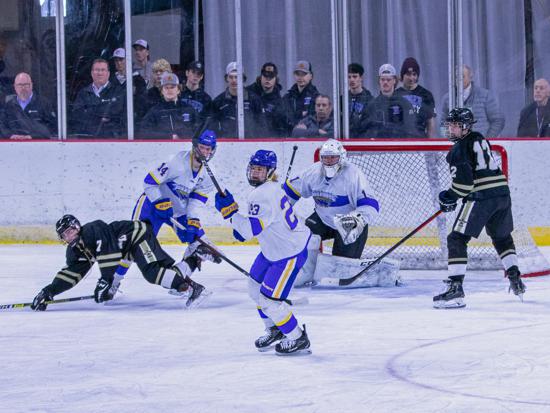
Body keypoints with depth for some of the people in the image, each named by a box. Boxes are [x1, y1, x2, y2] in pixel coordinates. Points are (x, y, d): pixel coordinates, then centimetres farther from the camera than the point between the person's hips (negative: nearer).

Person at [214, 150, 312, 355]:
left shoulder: (263, 195, -28)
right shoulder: (267, 188, 5)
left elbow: (252, 229, -34)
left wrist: (230, 211, -29)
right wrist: (242, 227, 10)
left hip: (290, 252, -11)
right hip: (275, 248, 11)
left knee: (269, 298, -10)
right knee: (255, 286, 20)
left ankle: (298, 340, 5)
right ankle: (274, 329, 38)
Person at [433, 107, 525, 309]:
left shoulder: (458, 150, -7)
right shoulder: (480, 139, 19)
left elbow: (463, 181, -16)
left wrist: (449, 198, 1)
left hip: (481, 197, -8)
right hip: (502, 192, 8)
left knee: (457, 239, -7)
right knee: (502, 237, 29)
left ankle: (455, 288, -17)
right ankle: (515, 280, 29)